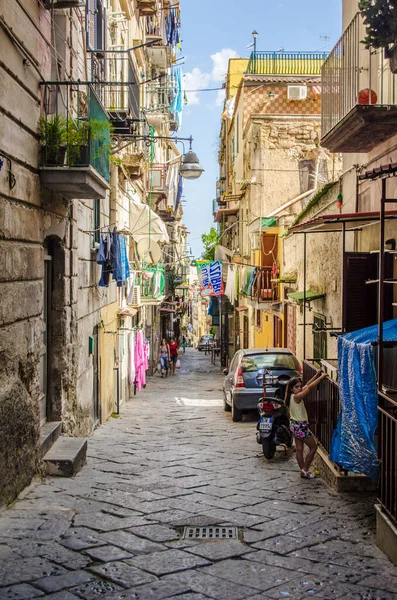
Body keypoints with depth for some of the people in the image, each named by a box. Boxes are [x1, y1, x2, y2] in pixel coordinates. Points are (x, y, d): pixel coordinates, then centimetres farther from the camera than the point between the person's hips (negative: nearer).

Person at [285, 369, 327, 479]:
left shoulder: (293, 396, 4)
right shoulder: (296, 397, -22)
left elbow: (307, 385, 10)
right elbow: (309, 387, -27)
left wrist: (317, 375, 6)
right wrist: (322, 376, -22)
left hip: (295, 426, 9)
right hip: (301, 426, -9)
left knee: (299, 449, 13)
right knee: (313, 447, 5)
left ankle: (303, 470, 21)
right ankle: (305, 470, 7)